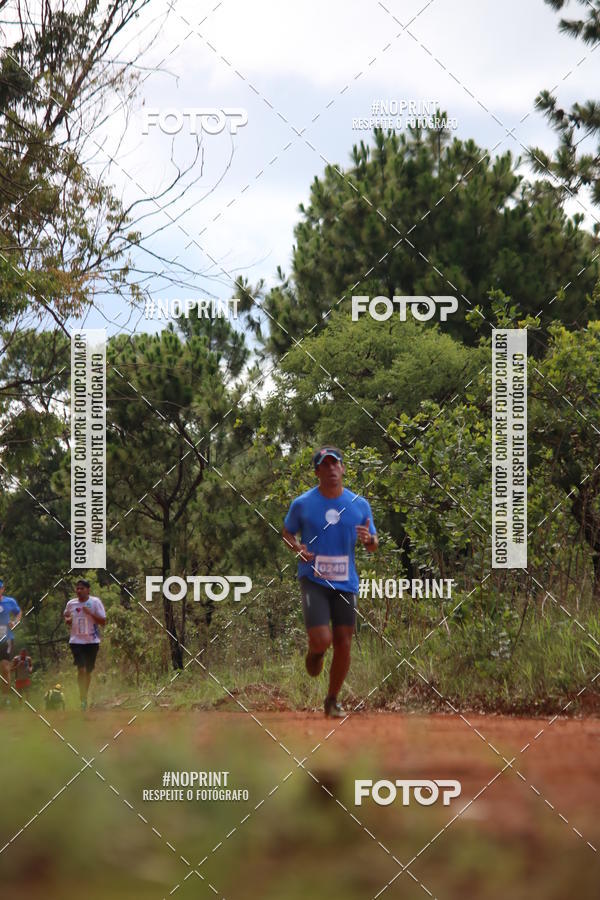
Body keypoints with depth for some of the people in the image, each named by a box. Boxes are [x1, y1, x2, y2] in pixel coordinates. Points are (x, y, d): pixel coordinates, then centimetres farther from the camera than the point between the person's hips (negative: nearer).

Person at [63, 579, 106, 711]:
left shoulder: (95, 602, -5)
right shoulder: (71, 604, 4)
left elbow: (103, 621, -7)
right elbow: (67, 619, 19)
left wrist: (90, 613, -20)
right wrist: (67, 620, -5)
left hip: (92, 641, 0)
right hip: (76, 641, 0)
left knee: (88, 671, 10)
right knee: (81, 669, -15)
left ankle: (84, 696, 28)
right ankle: (83, 699, -14)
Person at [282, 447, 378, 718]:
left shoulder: (360, 505, 4)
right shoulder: (302, 504, -2)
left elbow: (373, 546, 11)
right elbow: (286, 532, 13)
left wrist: (369, 540, -14)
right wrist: (297, 548, -9)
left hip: (345, 583, 3)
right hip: (313, 580, -3)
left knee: (343, 645, 2)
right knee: (322, 639, -18)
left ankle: (332, 700, 20)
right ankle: (314, 652, 21)